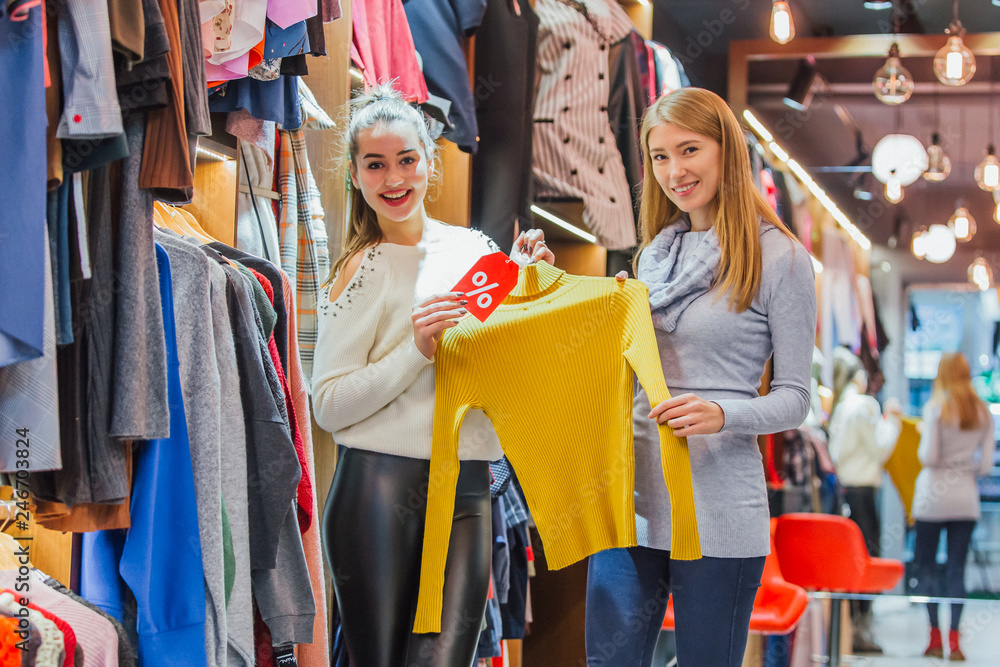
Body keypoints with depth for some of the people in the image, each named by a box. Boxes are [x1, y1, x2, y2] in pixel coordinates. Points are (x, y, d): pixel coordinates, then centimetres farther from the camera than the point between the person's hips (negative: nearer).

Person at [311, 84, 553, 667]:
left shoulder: (473, 249, 11)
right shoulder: (364, 269, -1)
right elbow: (329, 405, -7)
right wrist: (417, 350, -16)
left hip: (468, 493, 3)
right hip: (381, 491, -3)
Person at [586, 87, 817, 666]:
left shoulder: (780, 258, -4)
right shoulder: (656, 252, 14)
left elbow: (795, 398, -5)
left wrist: (722, 415, -24)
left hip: (718, 508, -5)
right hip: (630, 494, 5)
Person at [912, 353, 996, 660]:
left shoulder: (936, 407, -8)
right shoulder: (984, 413, 4)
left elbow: (928, 457, -12)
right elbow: (986, 464, 2)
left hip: (933, 496, -4)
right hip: (966, 498, 4)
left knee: (924, 565, 7)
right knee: (956, 570, 6)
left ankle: (935, 638, 2)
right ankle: (954, 640, 1)